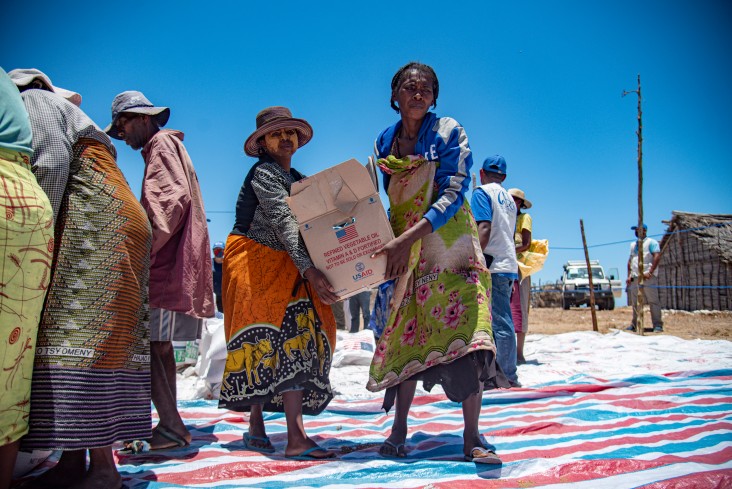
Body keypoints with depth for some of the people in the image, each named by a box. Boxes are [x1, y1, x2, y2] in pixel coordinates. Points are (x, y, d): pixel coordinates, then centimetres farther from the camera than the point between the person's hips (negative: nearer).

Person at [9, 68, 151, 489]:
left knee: (80, 327, -16)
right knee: (71, 332, 2)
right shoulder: (48, 105, 33)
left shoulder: (33, 100, 6)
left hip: (95, 220, -9)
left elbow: (52, 163, -12)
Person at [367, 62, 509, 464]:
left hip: (450, 241, -3)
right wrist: (390, 243, 1)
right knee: (406, 331, 1)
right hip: (403, 247, 4)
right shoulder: (385, 141, 8)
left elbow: (453, 194, -15)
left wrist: (409, 238, -25)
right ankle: (399, 426, 12)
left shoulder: (448, 132, -6)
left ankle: (471, 436, -7)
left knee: (466, 328, -14)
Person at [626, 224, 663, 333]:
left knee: (653, 301, -8)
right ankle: (634, 324, 13)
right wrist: (629, 275, 12)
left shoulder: (651, 242, 0)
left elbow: (657, 256, -11)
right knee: (635, 302, 8)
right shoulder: (633, 244, 22)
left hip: (648, 277, -7)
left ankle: (658, 325, -7)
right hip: (635, 277, 7)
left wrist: (650, 272, -19)